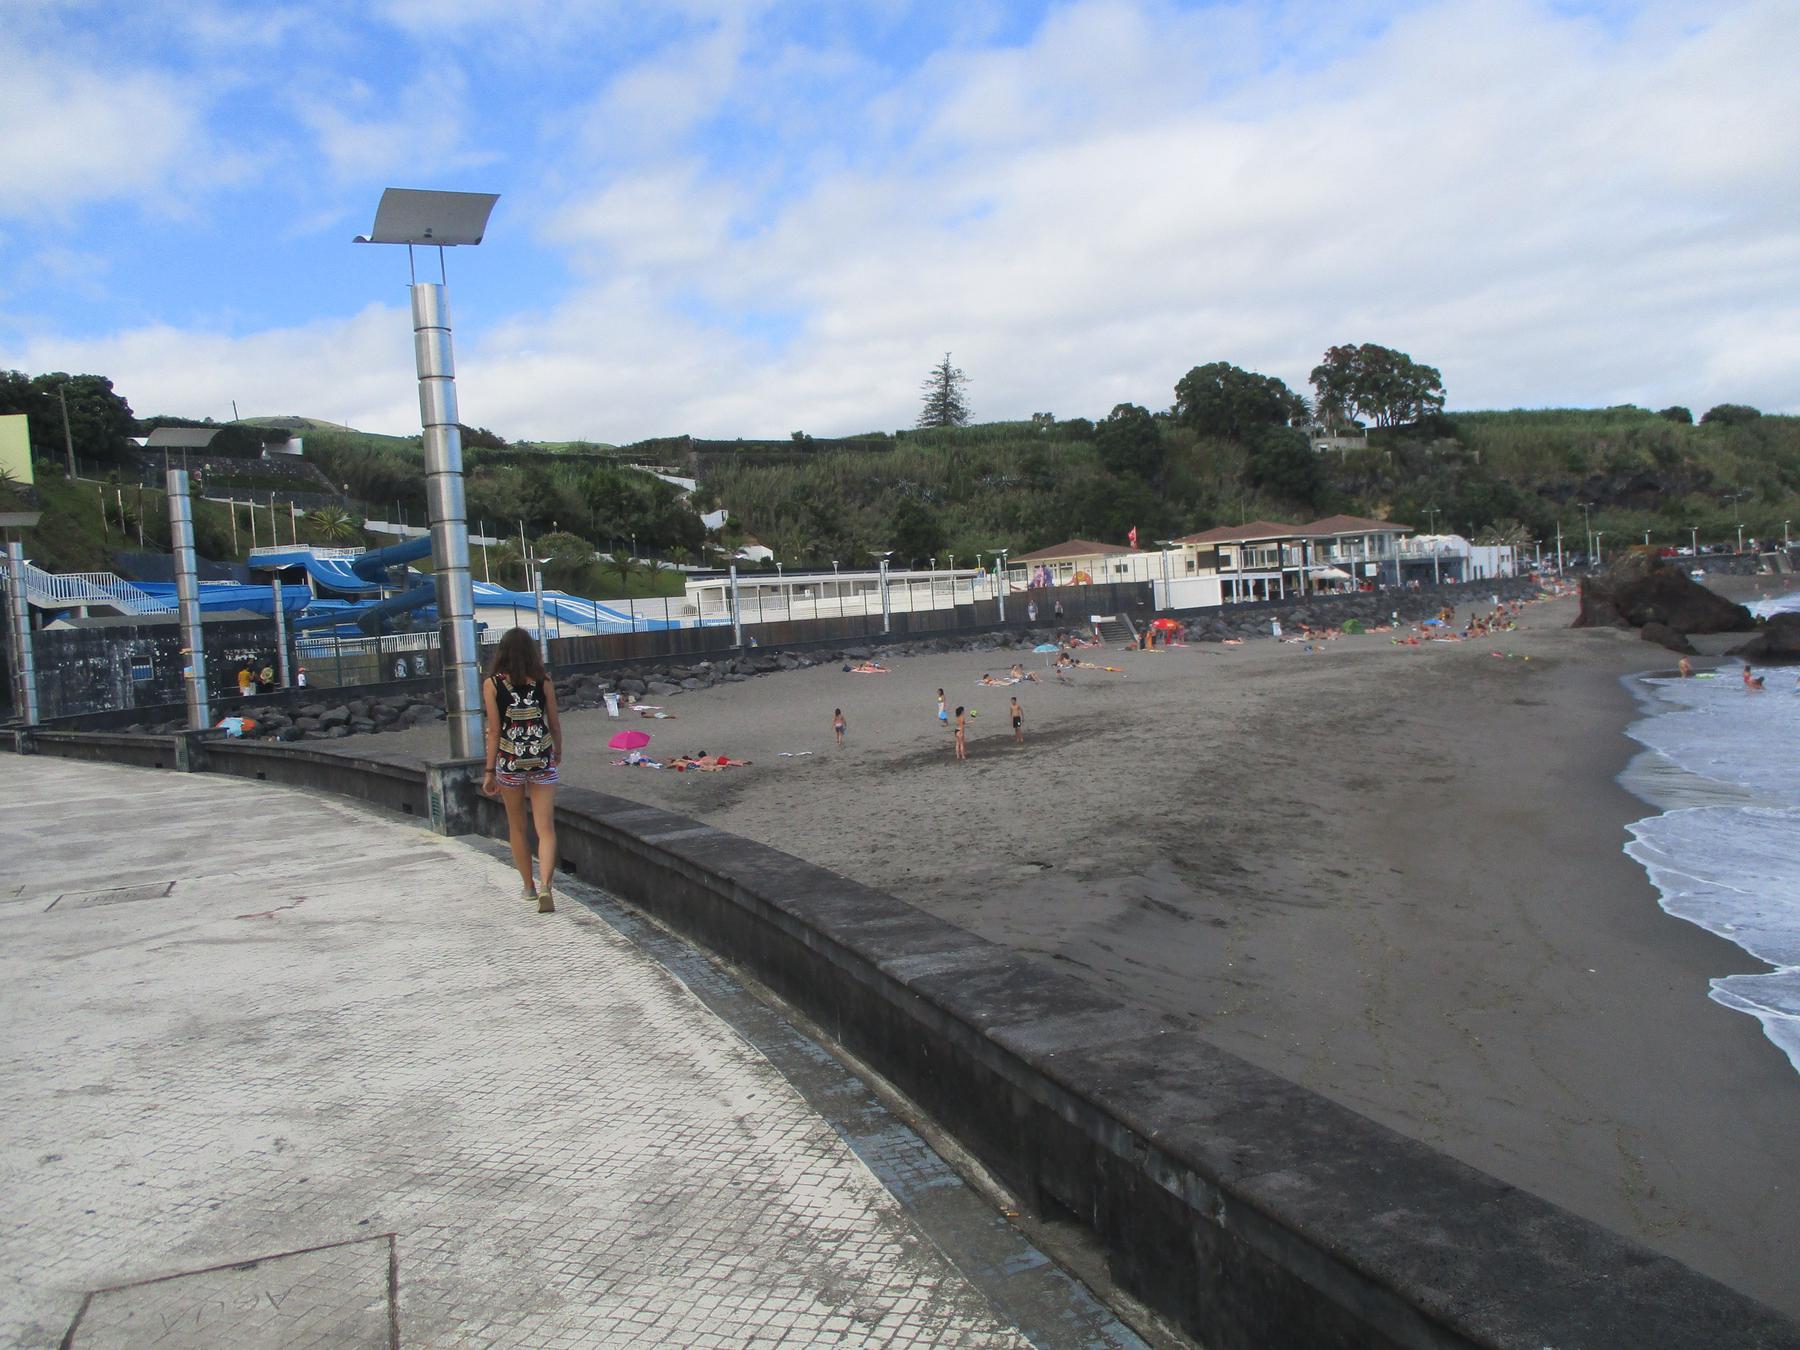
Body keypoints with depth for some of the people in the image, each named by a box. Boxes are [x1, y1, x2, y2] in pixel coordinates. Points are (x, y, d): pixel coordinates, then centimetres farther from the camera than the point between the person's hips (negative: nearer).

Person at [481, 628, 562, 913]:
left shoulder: (492, 684, -5)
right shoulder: (543, 680, -2)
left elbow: (494, 730, -7)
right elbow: (555, 722, 5)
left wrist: (490, 771, -2)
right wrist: (558, 751, 24)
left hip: (509, 761, 0)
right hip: (542, 761, 0)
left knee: (517, 826, 17)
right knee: (546, 828, -1)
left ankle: (529, 886, 26)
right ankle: (545, 887, -18)